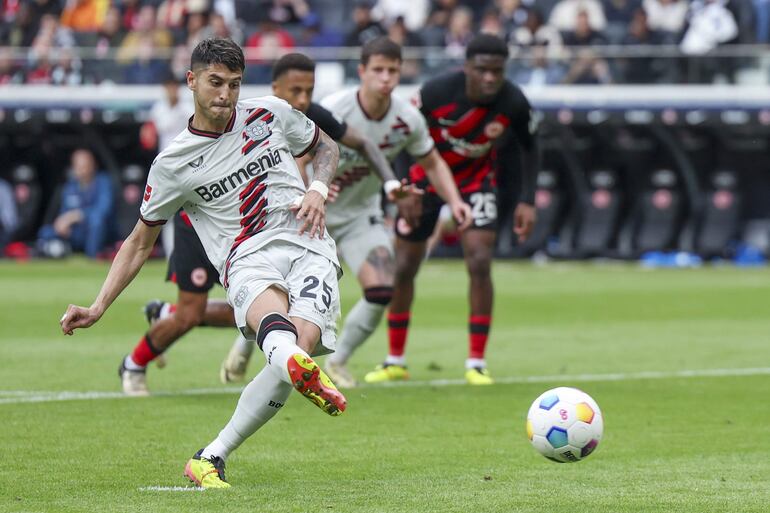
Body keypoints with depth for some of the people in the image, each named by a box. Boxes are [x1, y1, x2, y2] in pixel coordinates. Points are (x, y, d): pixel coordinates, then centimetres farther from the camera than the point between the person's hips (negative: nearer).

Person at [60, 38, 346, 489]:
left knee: (302, 344, -29)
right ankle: (301, 369, -78)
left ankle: (212, 458, -22)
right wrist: (98, 308, 11)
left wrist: (318, 190, 7)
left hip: (307, 246, 2)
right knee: (271, 314, -40)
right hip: (247, 261, -2)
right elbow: (140, 243, 18)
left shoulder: (271, 114, 12)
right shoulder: (172, 164, 8)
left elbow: (327, 148, 30)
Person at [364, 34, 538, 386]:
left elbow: (528, 147, -3)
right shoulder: (436, 92, -30)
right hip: (427, 178, 0)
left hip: (475, 182, 0)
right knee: (403, 268, 4)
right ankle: (395, 362, 22)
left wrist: (527, 201, -9)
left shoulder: (514, 103, -24)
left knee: (480, 263, -17)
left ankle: (476, 363, -6)